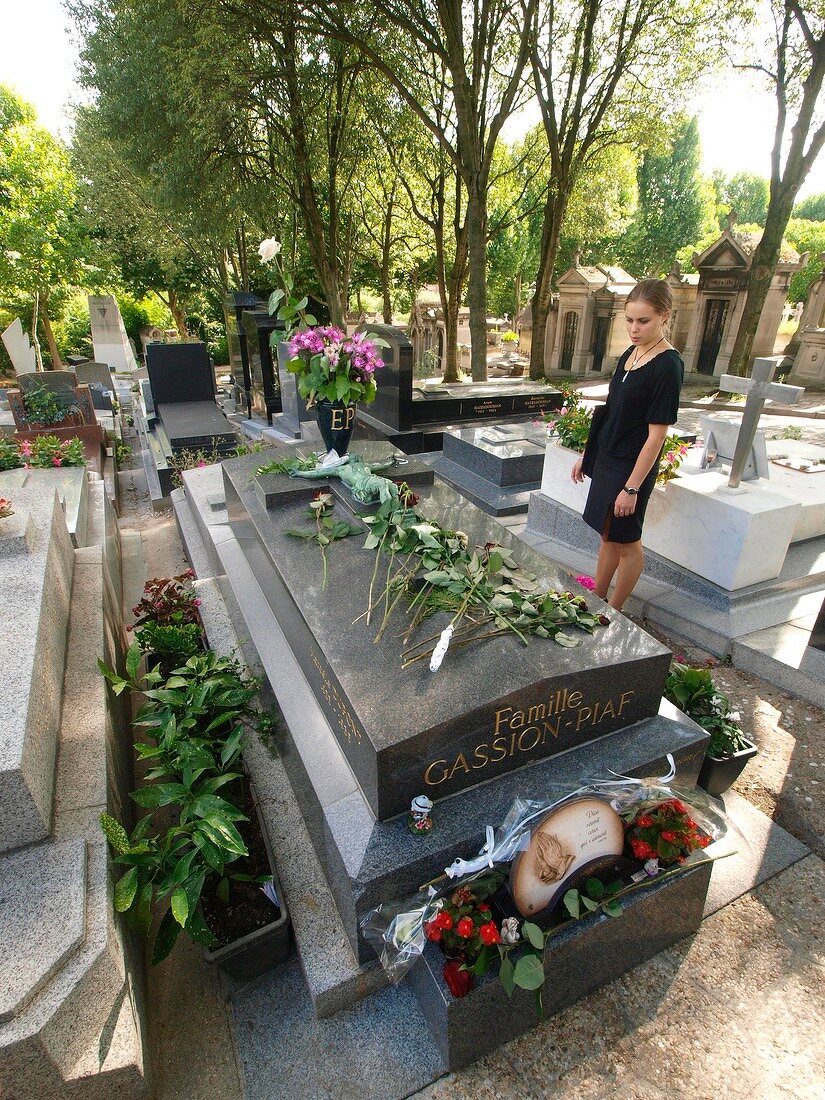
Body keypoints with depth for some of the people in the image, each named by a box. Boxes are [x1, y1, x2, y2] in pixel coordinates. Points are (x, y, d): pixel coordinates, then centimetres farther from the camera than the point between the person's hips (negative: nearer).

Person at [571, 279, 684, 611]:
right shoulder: (631, 353, 6)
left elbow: (656, 434, -19)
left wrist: (632, 487, -19)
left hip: (633, 467, -8)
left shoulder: (667, 366, -18)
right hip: (607, 459, 8)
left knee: (626, 542, 7)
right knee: (608, 534, 18)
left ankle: (613, 612, 24)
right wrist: (587, 455, 16)